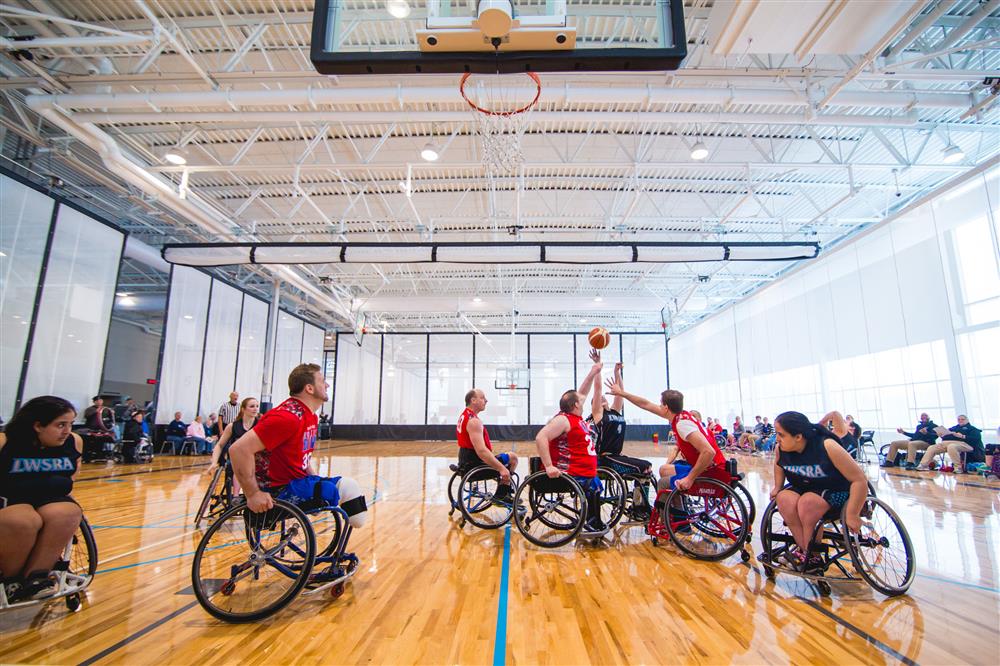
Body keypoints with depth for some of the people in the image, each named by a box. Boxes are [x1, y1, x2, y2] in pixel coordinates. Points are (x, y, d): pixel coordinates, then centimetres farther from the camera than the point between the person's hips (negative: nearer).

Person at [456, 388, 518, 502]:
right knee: (512, 458, 0)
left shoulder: (463, 416, 11)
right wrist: (501, 468, -28)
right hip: (475, 464, -10)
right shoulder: (474, 421, -22)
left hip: (465, 462, 10)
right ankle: (501, 496, 9)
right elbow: (481, 451, -31)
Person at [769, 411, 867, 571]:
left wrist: (852, 515, -22)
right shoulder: (780, 449, -14)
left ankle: (805, 551, -13)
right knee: (783, 498, -28)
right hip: (802, 488, 4)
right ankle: (811, 557, -18)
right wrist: (777, 487, 6)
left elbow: (859, 480, -22)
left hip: (834, 491, -4)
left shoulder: (827, 446, -28)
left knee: (808, 502, -35)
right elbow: (779, 465, 14)